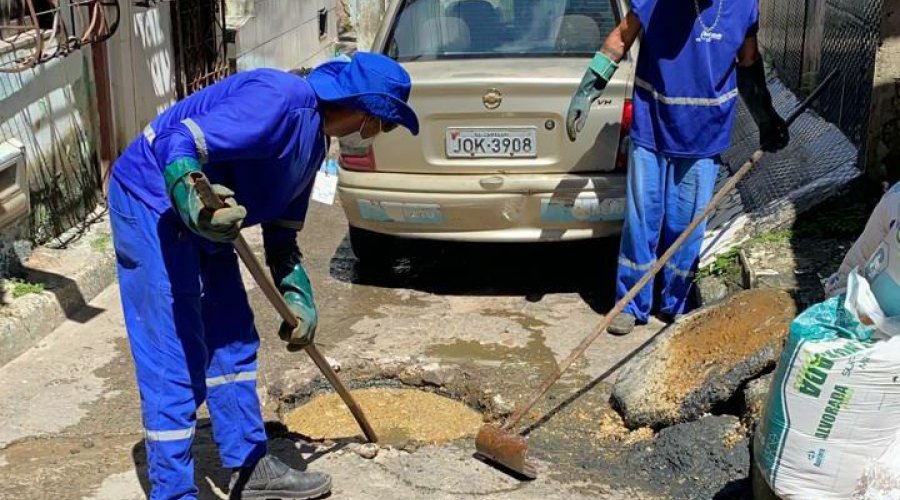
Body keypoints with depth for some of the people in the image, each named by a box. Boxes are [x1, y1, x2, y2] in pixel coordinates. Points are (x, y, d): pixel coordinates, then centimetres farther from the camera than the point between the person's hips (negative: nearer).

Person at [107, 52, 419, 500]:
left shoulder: (314, 139, 9)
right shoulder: (280, 99, -22)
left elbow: (282, 233, 16)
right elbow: (179, 143, -30)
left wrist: (297, 294, 5)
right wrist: (191, 195, -48)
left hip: (199, 215, 10)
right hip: (152, 201, -10)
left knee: (233, 343, 14)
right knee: (176, 362, -9)